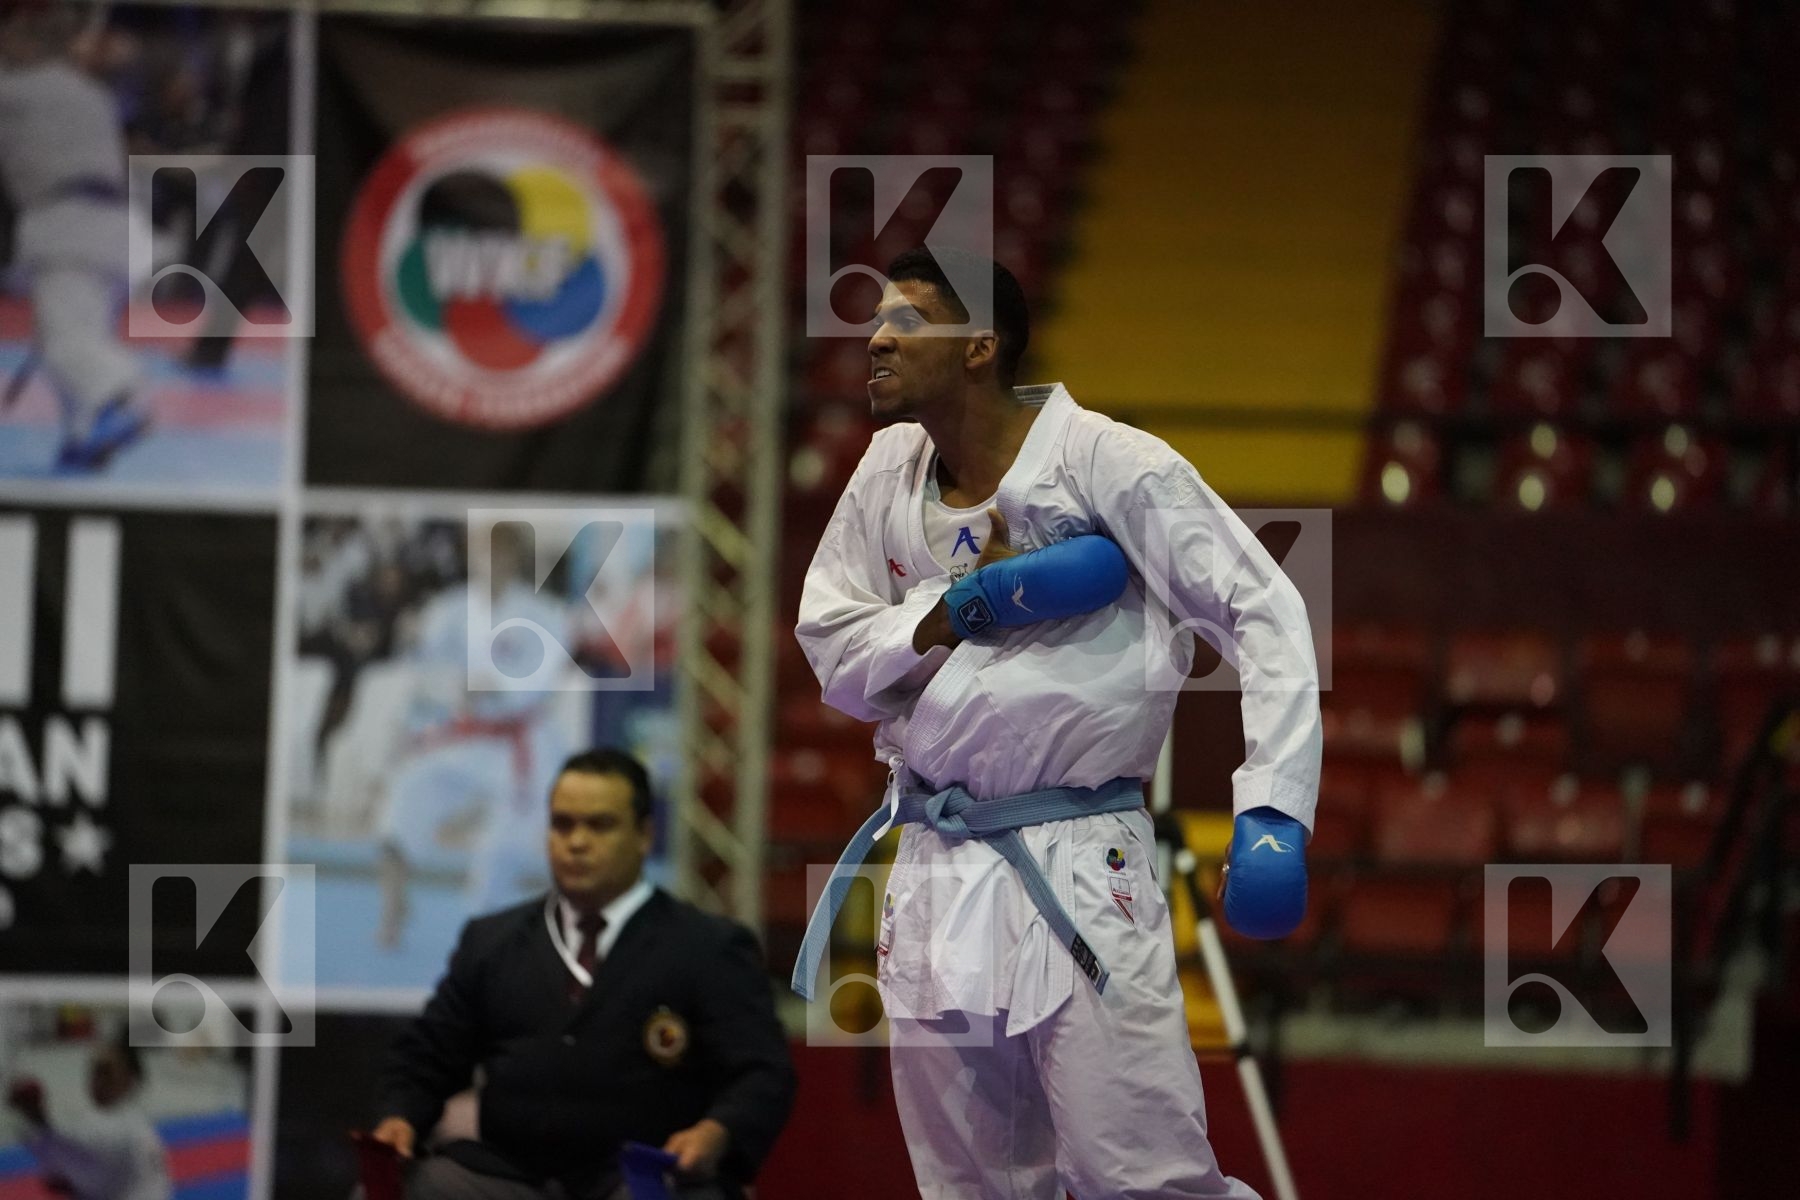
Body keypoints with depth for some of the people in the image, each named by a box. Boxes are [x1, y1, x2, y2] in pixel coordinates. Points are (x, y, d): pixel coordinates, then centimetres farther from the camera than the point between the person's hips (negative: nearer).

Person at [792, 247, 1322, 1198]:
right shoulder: (890, 471, 7)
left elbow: (1263, 611, -11)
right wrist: (974, 603, -11)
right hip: (935, 871, 6)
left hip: (1080, 870, -6)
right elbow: (833, 654, 7)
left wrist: (1272, 810, -21)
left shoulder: (1105, 462, -10)